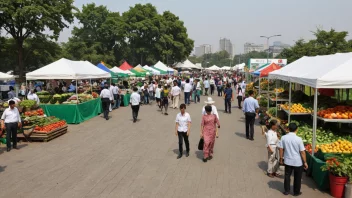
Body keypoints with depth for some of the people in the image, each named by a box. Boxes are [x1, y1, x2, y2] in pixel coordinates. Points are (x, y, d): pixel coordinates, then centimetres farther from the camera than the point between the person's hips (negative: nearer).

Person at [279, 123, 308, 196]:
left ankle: (286, 191, 26)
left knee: (287, 176, 17)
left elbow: (281, 149, -2)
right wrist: (305, 162, -2)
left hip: (288, 161, 2)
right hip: (298, 162, -2)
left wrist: (281, 158, 12)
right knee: (297, 178, 15)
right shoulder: (298, 139, -17)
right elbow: (302, 152, -13)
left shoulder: (284, 137, -9)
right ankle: (296, 192, 28)